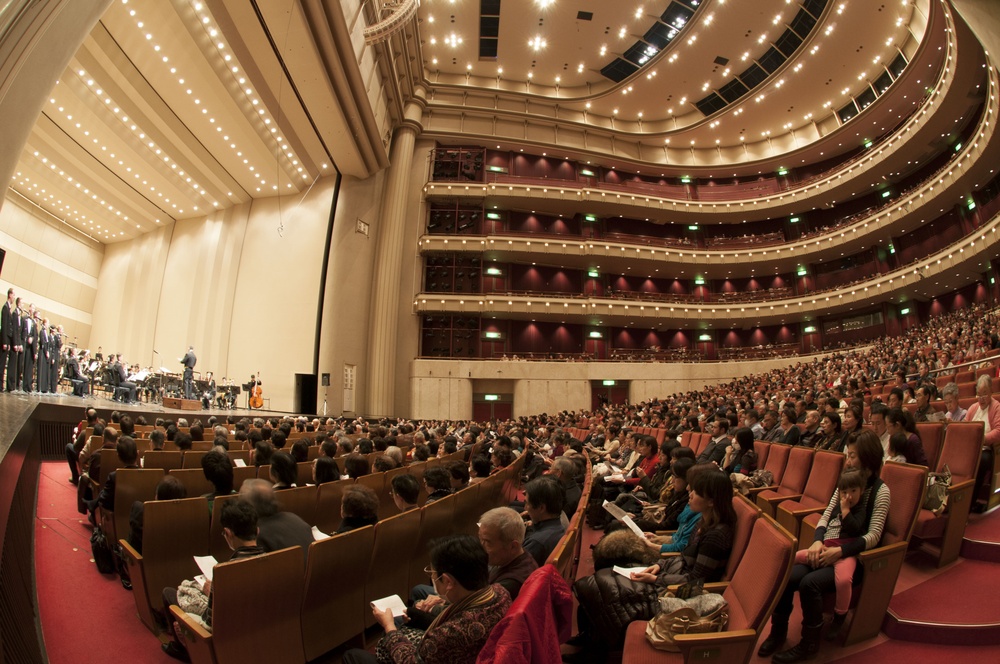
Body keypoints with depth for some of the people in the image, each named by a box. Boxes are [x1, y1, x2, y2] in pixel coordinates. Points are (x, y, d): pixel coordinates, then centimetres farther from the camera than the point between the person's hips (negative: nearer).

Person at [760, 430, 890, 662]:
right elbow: (826, 516, 9)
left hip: (852, 556, -5)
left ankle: (809, 644, -7)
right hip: (827, 549, 5)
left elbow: (873, 536, -13)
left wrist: (839, 551, -25)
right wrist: (818, 541, -10)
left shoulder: (880, 491, -4)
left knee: (809, 583, -29)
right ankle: (778, 631, 1)